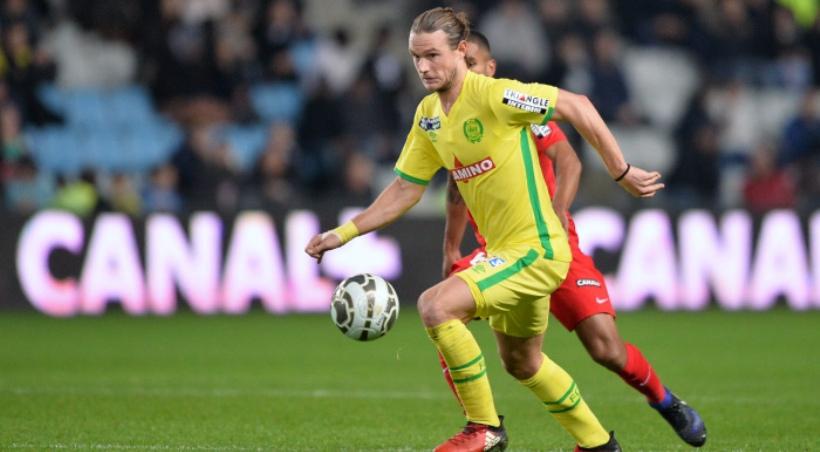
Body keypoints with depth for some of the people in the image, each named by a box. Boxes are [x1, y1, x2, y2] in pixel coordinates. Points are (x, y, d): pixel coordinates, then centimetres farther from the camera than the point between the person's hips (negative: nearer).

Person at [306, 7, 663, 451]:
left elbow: (576, 106, -17)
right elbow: (405, 189, 12)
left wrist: (622, 173, -14)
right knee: (520, 362, 24)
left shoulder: (494, 95, -20)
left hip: (535, 249, -9)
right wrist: (343, 234, 5)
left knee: (435, 306, -24)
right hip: (505, 249, 9)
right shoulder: (428, 115, 4)